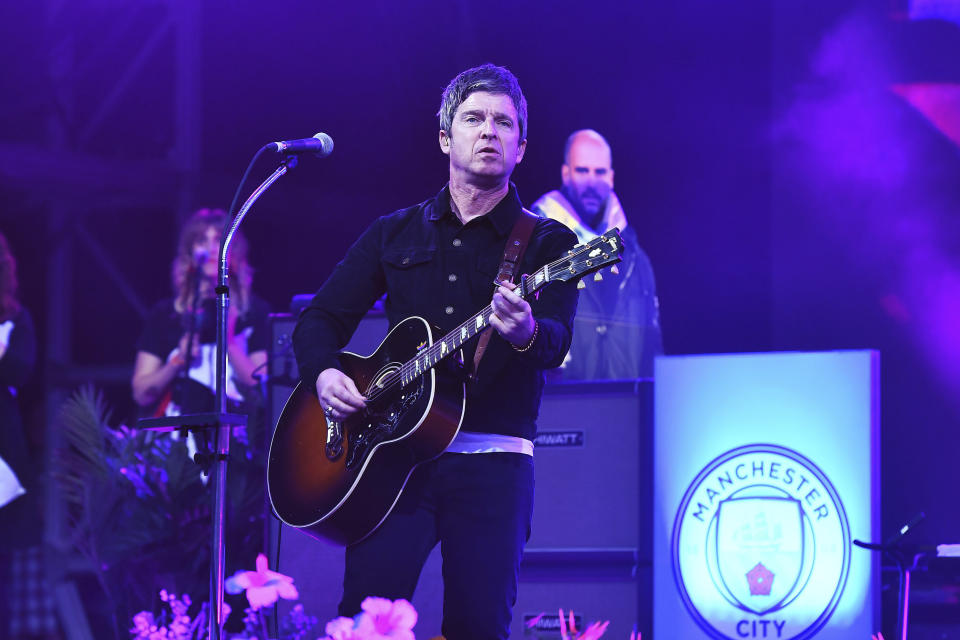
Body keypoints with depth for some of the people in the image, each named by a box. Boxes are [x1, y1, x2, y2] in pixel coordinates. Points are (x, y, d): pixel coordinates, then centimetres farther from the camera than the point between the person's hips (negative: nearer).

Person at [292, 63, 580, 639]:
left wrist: (526, 333, -34)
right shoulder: (396, 234, 16)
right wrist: (325, 373, -5)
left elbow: (557, 344, -10)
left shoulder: (547, 242, 7)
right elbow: (322, 318, 17)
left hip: (492, 458, -2)